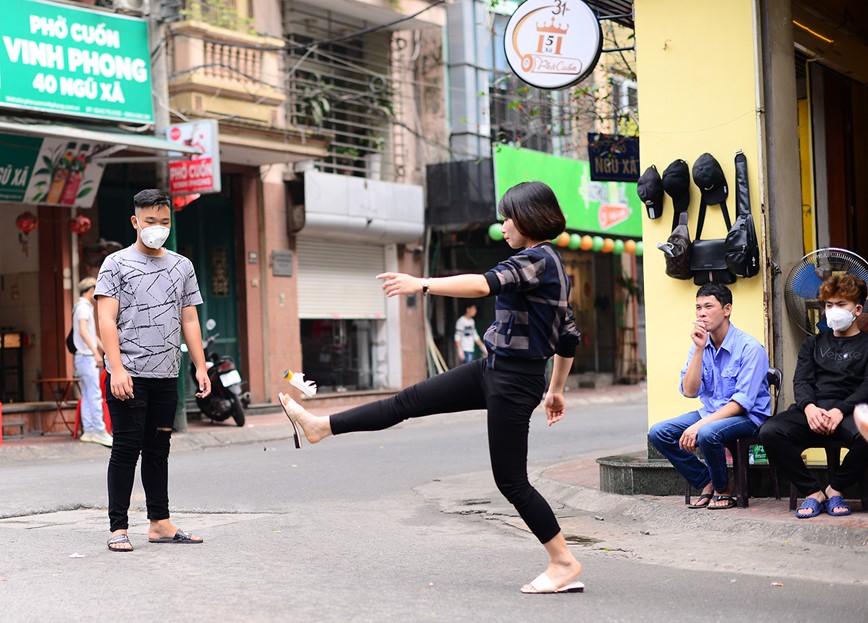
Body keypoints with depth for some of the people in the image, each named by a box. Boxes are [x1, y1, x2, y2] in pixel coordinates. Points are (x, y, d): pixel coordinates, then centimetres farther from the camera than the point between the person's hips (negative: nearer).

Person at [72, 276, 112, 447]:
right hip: (86, 357, -10)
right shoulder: (83, 307, -11)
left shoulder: (87, 307, 20)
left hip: (85, 357, 10)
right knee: (95, 395, -11)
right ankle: (99, 431, -13)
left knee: (87, 396, 8)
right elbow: (83, 331, -23)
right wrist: (95, 352, -29)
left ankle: (88, 431, 9)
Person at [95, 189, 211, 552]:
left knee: (158, 450, 11)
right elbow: (106, 319, -7)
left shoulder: (182, 266, 14)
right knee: (127, 449, -3)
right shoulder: (117, 264, 0)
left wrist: (200, 367, 8)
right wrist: (117, 368, -16)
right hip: (129, 375, -4)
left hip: (167, 375, 5)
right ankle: (118, 528, 2)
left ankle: (160, 523, 18)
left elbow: (189, 320, 15)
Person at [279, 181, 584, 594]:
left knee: (510, 479, -3)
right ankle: (320, 426, 16)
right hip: (492, 370, 10)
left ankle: (564, 564, 7)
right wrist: (556, 388, 26)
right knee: (408, 401, 10)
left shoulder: (537, 259, -16)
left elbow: (486, 283, -34)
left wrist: (422, 285, -39)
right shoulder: (551, 265, 14)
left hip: (513, 382, -10)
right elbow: (568, 336, 19)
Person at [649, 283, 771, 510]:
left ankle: (724, 490, -8)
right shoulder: (700, 345, 3)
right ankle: (707, 483, 0)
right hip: (709, 413, 7)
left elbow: (741, 403, -21)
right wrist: (699, 349, -15)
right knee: (658, 432, -12)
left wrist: (699, 425, -28)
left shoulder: (749, 348, -16)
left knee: (707, 434, -37)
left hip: (747, 417, -7)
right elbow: (689, 391, -7)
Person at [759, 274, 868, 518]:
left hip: (848, 410, -3)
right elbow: (801, 381, 11)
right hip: (813, 409, 3)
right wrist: (809, 407, -13)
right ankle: (813, 492, -15)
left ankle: (834, 489, -12)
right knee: (769, 432, -29)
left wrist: (840, 411, -19)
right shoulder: (813, 343, 26)